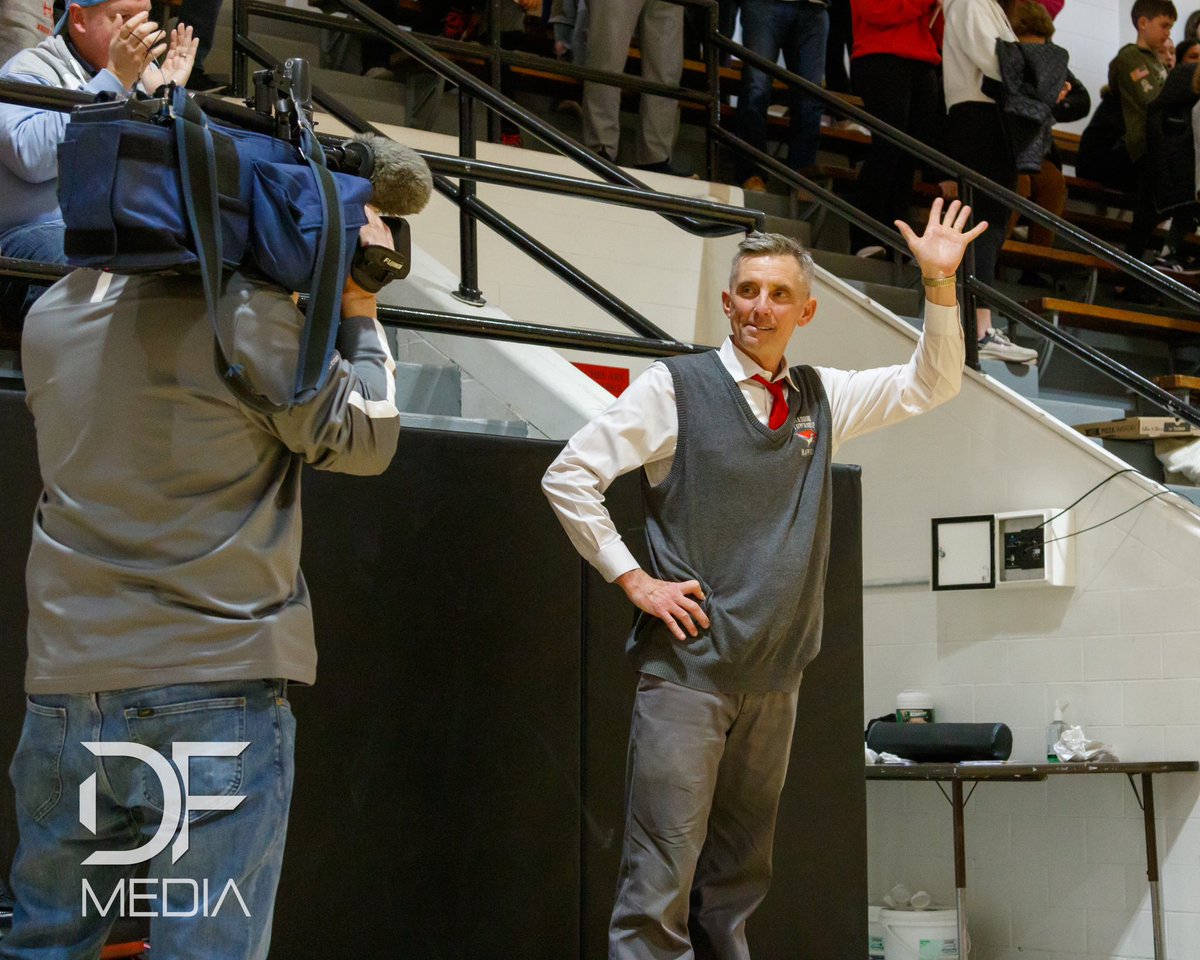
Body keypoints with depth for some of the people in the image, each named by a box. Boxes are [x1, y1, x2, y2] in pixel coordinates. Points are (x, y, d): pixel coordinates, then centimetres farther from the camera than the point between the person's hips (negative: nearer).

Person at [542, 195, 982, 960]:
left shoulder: (822, 397, 13)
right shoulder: (675, 387, -2)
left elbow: (932, 384, 17)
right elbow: (569, 477, -2)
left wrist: (940, 283, 4)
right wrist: (632, 578, -7)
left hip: (774, 676, 5)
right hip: (687, 666, -5)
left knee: (738, 883, 12)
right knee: (661, 883, -10)